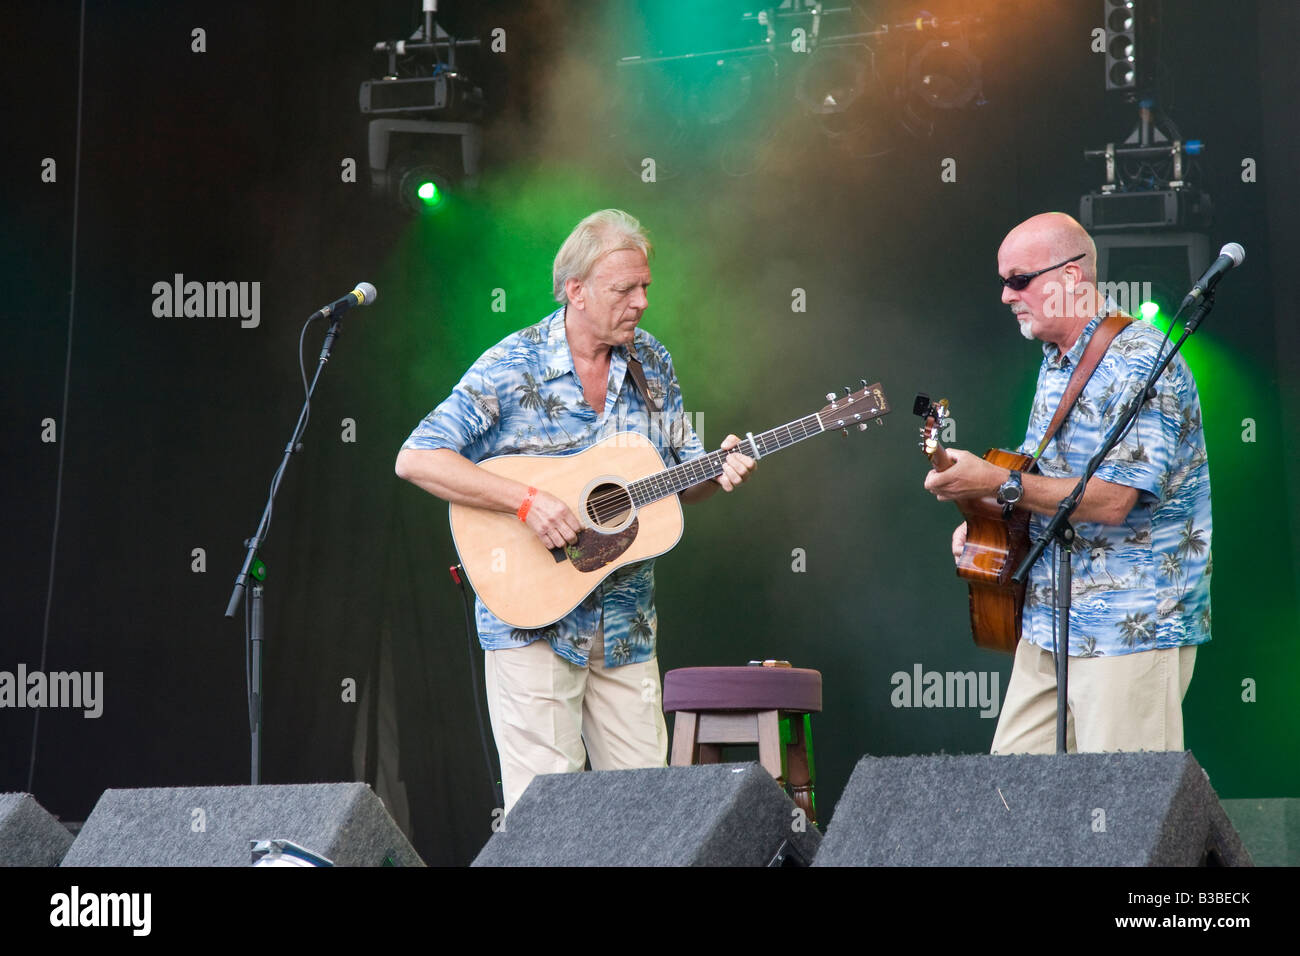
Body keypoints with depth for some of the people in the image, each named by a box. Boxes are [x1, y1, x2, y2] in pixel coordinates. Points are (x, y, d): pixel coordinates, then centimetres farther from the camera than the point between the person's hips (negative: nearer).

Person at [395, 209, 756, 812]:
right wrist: (527, 501, -23)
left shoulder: (652, 364, 7)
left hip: (625, 624, 5)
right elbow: (415, 460, -17)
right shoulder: (511, 368, -10)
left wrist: (718, 474, -9)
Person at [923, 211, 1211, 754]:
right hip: (1048, 626, 9)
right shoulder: (1055, 364, 15)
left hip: (1131, 628, -9)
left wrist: (999, 484, -20)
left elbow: (1111, 500, -24)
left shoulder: (1140, 363, -15)